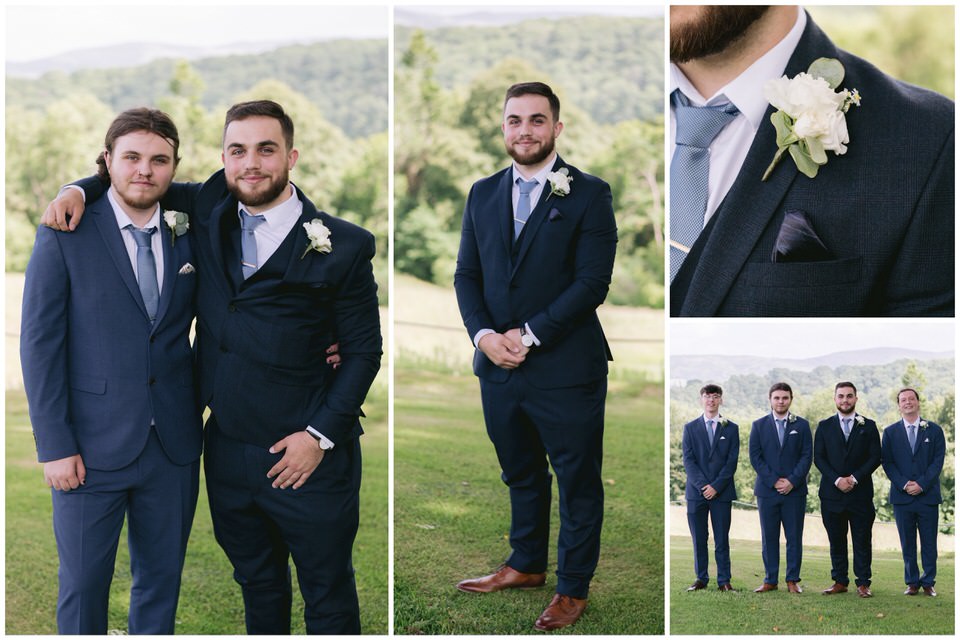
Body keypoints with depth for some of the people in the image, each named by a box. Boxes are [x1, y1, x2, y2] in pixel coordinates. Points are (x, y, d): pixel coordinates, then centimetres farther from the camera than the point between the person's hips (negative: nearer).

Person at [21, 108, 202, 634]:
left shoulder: (188, 237, 5)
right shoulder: (65, 236, -6)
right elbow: (39, 343, -7)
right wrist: (54, 446, -11)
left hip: (173, 447, 3)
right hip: (93, 447, -3)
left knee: (162, 578, 14)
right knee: (83, 582, 8)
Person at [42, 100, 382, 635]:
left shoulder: (343, 246, -10)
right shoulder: (209, 212, 3)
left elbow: (364, 349, -6)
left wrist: (321, 434, -12)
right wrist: (80, 189, -1)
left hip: (308, 456, -4)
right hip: (228, 448, 5)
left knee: (328, 596, 10)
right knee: (257, 586, 22)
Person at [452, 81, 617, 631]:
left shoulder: (589, 194, -6)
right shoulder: (483, 194, 9)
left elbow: (592, 282, -13)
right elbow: (467, 275, 8)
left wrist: (530, 336, -16)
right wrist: (484, 335, -9)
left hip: (566, 368, -5)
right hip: (498, 366, 5)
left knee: (578, 482, 8)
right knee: (521, 475, 21)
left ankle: (574, 588, 23)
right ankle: (526, 565, 39)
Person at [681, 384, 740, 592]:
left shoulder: (731, 428, 7)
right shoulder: (690, 428, 9)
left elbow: (732, 461, -1)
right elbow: (688, 460, 1)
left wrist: (716, 486, -11)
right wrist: (702, 485, -12)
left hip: (722, 492, -1)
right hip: (696, 491, 1)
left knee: (722, 539, 1)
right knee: (698, 539, 4)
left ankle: (724, 580, 7)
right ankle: (701, 578, 12)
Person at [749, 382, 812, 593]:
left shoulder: (802, 425, 6)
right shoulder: (759, 425, 6)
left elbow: (807, 456, 1)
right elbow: (755, 457, 0)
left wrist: (792, 481, -11)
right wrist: (774, 481, -10)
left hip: (795, 490, 0)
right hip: (767, 490, 0)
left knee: (794, 537, 2)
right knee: (769, 538, 4)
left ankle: (793, 580, 10)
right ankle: (770, 580, 10)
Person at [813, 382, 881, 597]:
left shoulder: (868, 426, 6)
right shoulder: (824, 426, 8)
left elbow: (875, 457, 0)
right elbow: (818, 457, 2)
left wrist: (855, 478, -12)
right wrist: (837, 480, -11)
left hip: (860, 493, -1)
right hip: (832, 493, 1)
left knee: (862, 540, 2)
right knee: (836, 540, 6)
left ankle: (863, 583, 8)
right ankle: (840, 581, 13)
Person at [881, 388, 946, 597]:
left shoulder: (934, 430, 6)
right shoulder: (890, 432, 7)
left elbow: (938, 460, -1)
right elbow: (887, 462, 2)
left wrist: (921, 484, -12)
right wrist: (904, 484, -12)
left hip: (928, 495, 0)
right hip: (902, 496, 0)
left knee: (929, 542, 3)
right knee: (907, 543, 5)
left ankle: (928, 582, 12)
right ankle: (912, 582, 12)